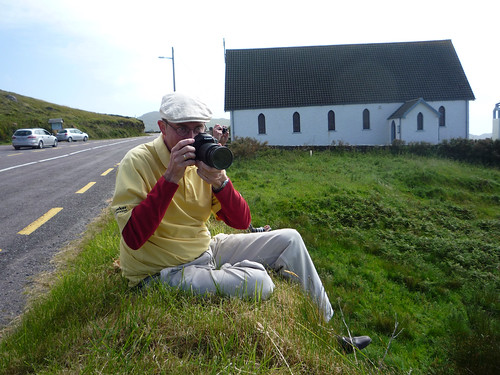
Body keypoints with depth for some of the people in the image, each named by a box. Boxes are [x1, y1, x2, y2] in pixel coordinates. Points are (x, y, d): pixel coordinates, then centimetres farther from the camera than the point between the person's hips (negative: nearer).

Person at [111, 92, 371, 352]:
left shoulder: (203, 159, 0)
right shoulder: (137, 162, -16)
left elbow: (242, 222, -4)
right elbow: (133, 238, -27)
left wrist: (219, 182, -22)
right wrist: (170, 178, -29)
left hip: (206, 250, 7)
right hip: (162, 272, -6)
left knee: (289, 239, 3)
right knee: (256, 281, -30)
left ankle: (325, 327, 18)